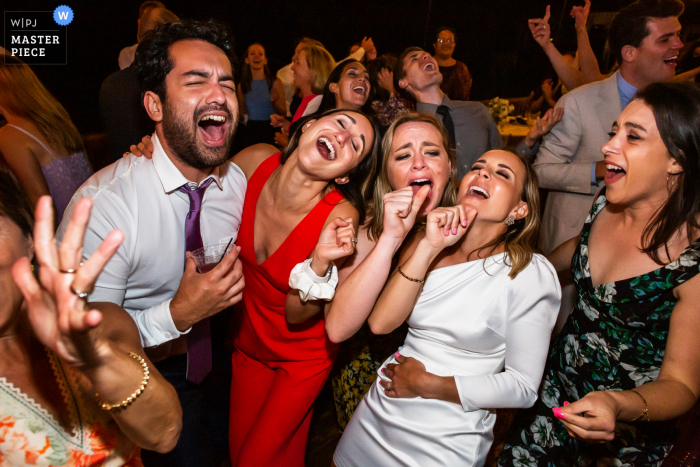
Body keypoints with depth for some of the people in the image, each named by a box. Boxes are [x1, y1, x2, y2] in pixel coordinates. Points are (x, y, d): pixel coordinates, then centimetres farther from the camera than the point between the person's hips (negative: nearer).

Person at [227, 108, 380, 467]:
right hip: (248, 342, 4)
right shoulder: (255, 161, -21)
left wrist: (319, 263, -41)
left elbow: (297, 314, -23)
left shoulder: (341, 218, -32)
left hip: (303, 355, -4)